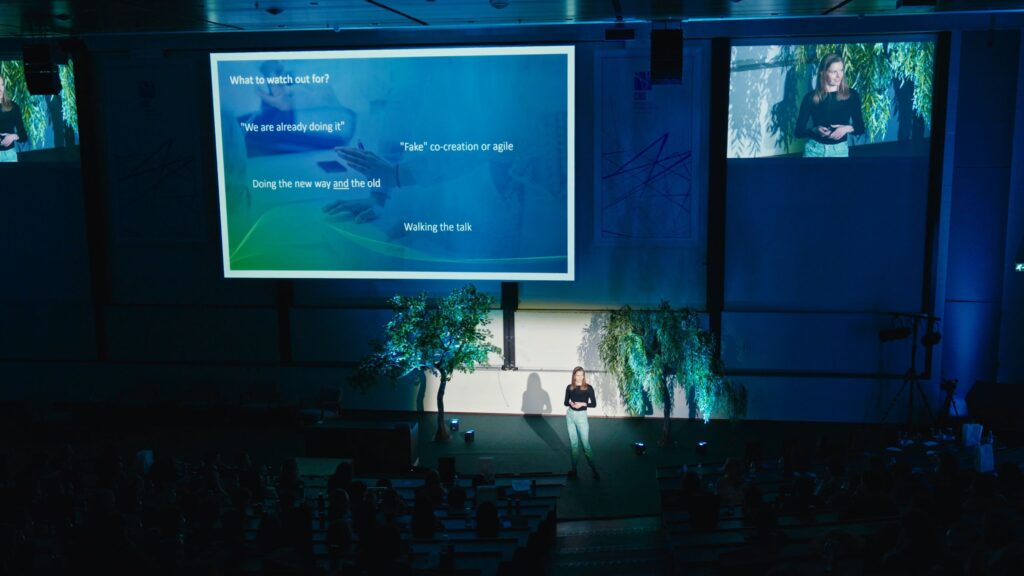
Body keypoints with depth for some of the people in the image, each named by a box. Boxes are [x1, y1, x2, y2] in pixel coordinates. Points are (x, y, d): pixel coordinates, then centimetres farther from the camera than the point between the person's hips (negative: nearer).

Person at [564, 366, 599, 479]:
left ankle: (594, 470, 5)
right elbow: (566, 402, 7)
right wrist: (571, 403, -15)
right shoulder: (569, 387, 0)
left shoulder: (589, 388, -7)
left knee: (585, 444, -4)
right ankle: (574, 469, 18)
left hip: (582, 416, -3)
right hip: (570, 415, 3)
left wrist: (583, 404, -19)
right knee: (573, 443, 10)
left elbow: (594, 404, -4)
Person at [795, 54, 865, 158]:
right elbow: (799, 131, -5)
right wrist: (815, 130, -22)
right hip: (814, 149, -1)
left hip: (840, 150, 1)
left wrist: (848, 128, -14)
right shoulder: (811, 97, -6)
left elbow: (860, 127, 4)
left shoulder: (852, 95, -3)